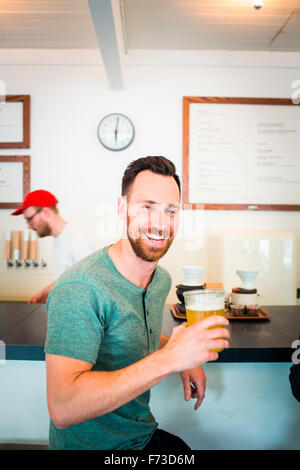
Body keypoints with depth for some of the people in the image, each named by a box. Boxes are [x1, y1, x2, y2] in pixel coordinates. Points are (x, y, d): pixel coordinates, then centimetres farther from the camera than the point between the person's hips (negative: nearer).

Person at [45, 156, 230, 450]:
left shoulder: (162, 279, -2)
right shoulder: (79, 289, -26)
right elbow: (62, 409, -32)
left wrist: (185, 359, -3)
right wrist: (169, 358, -36)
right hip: (92, 444, -6)